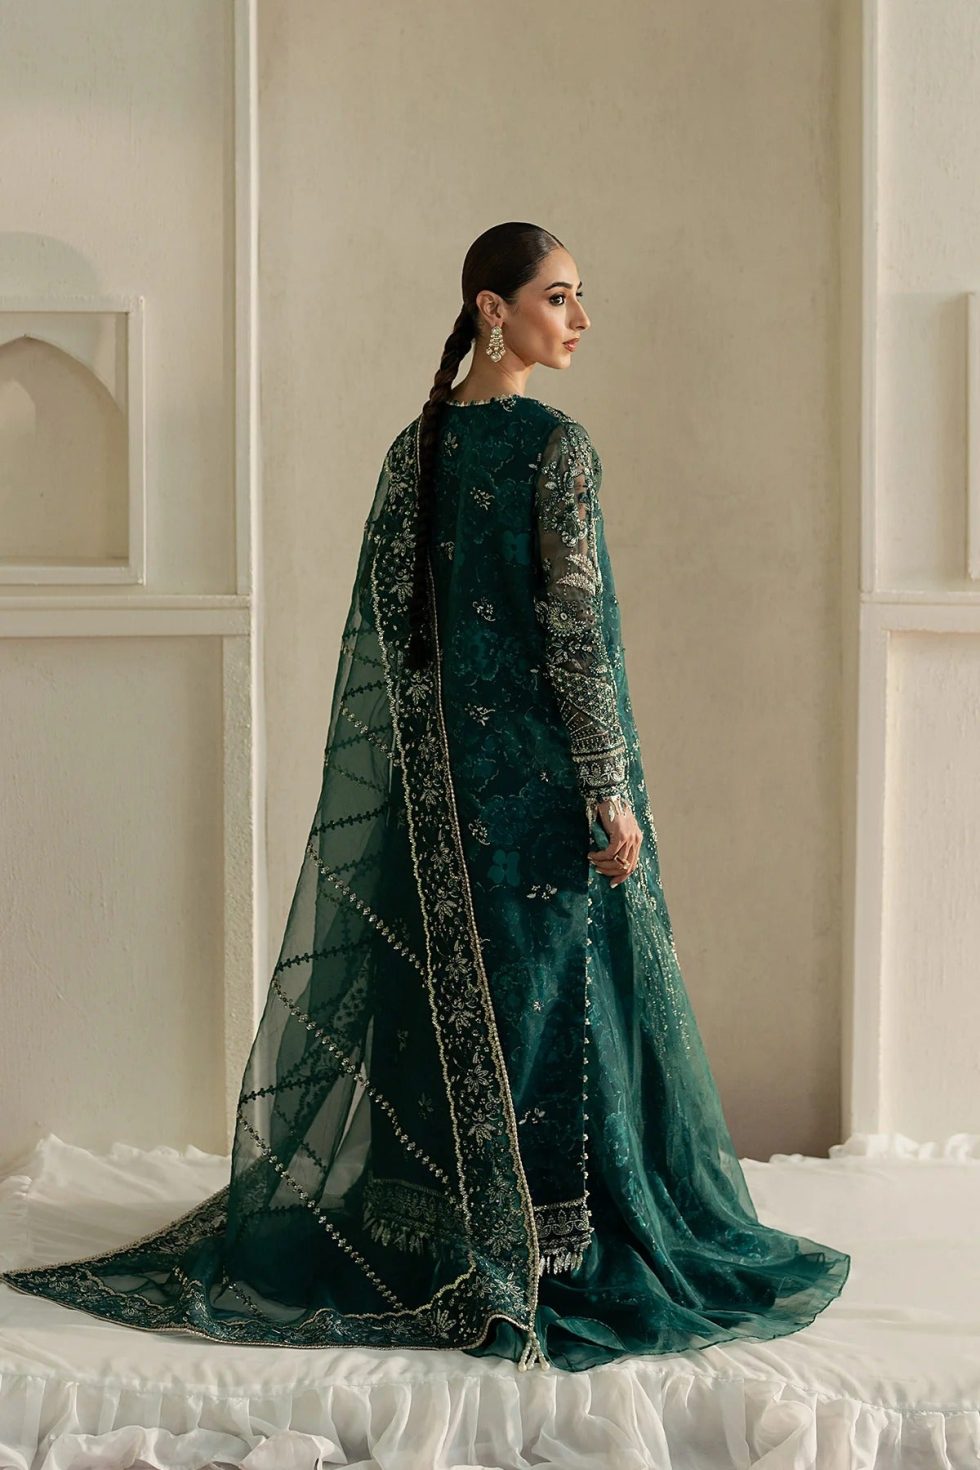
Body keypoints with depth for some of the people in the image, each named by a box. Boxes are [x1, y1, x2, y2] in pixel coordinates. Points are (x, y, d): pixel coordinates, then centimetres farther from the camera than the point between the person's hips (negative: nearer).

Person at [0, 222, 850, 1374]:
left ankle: (431, 1228, 22)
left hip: (441, 770, 7)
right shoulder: (555, 444, -12)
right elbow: (575, 633, -16)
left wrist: (429, 767, 17)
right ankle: (558, 1242, 9)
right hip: (541, 766, -7)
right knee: (555, 993, 2)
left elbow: (386, 631, 10)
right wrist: (612, 791, -13)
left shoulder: (415, 447, 8)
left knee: (450, 995, 13)